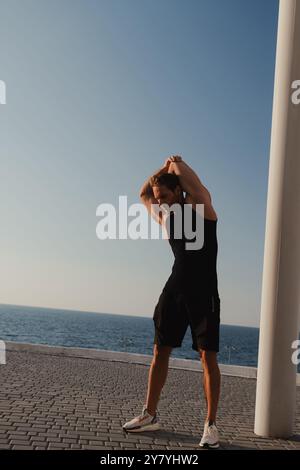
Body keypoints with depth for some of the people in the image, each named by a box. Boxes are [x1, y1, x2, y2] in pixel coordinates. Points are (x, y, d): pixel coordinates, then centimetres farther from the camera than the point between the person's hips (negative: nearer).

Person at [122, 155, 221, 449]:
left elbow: (185, 173, -16)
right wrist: (162, 168, 21)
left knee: (208, 357, -5)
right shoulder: (165, 217, 13)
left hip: (203, 292, -6)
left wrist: (175, 163, 7)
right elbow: (143, 194, 29)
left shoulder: (200, 204, -3)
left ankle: (211, 425, 5)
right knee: (160, 352, 7)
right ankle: (150, 415, 19)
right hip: (174, 290, 6)